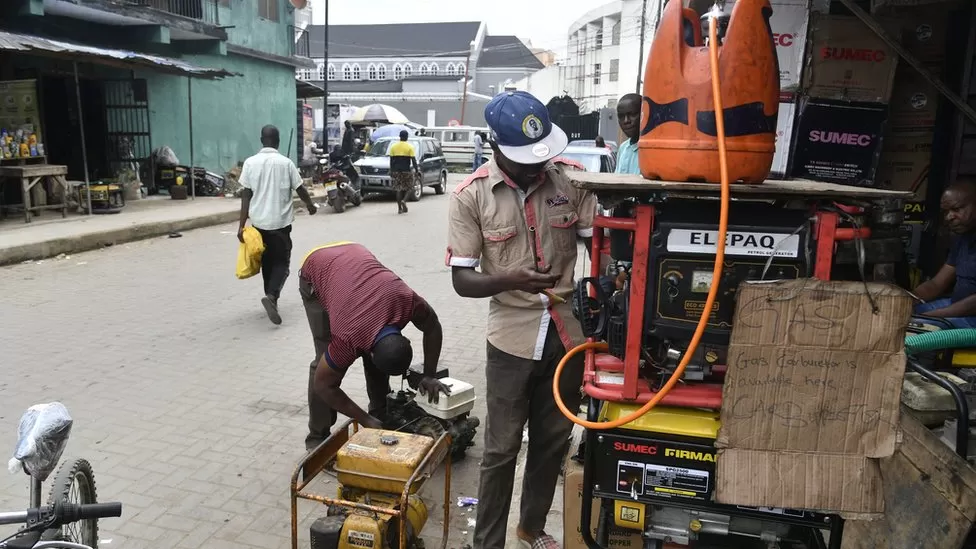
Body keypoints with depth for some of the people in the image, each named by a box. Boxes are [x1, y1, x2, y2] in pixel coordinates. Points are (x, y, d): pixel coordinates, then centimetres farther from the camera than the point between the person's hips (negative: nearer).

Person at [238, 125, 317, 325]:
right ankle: (272, 295, -20)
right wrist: (310, 205, 22)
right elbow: (299, 189, 2)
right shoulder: (286, 163, -5)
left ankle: (271, 298, 25)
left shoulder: (250, 163, -2)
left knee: (266, 261, 17)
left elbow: (246, 196, -4)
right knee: (281, 262, 3)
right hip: (280, 221, -2)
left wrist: (241, 226, -3)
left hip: (259, 221, 2)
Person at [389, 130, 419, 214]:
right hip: (406, 170, -3)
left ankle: (400, 208, 3)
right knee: (407, 188, 12)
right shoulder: (410, 147, -4)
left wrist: (391, 171, 13)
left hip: (396, 171, 3)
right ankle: (403, 201, -15)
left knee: (398, 189, 7)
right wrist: (417, 171, -5)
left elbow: (391, 160, 7)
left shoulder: (393, 146, 6)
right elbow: (413, 160, -8)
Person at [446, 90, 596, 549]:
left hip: (569, 331, 3)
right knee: (502, 448, 8)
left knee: (553, 440, 19)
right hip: (512, 338, -3)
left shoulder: (572, 178, -5)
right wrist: (510, 280, -29)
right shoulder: (470, 196, -10)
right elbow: (461, 279, -9)